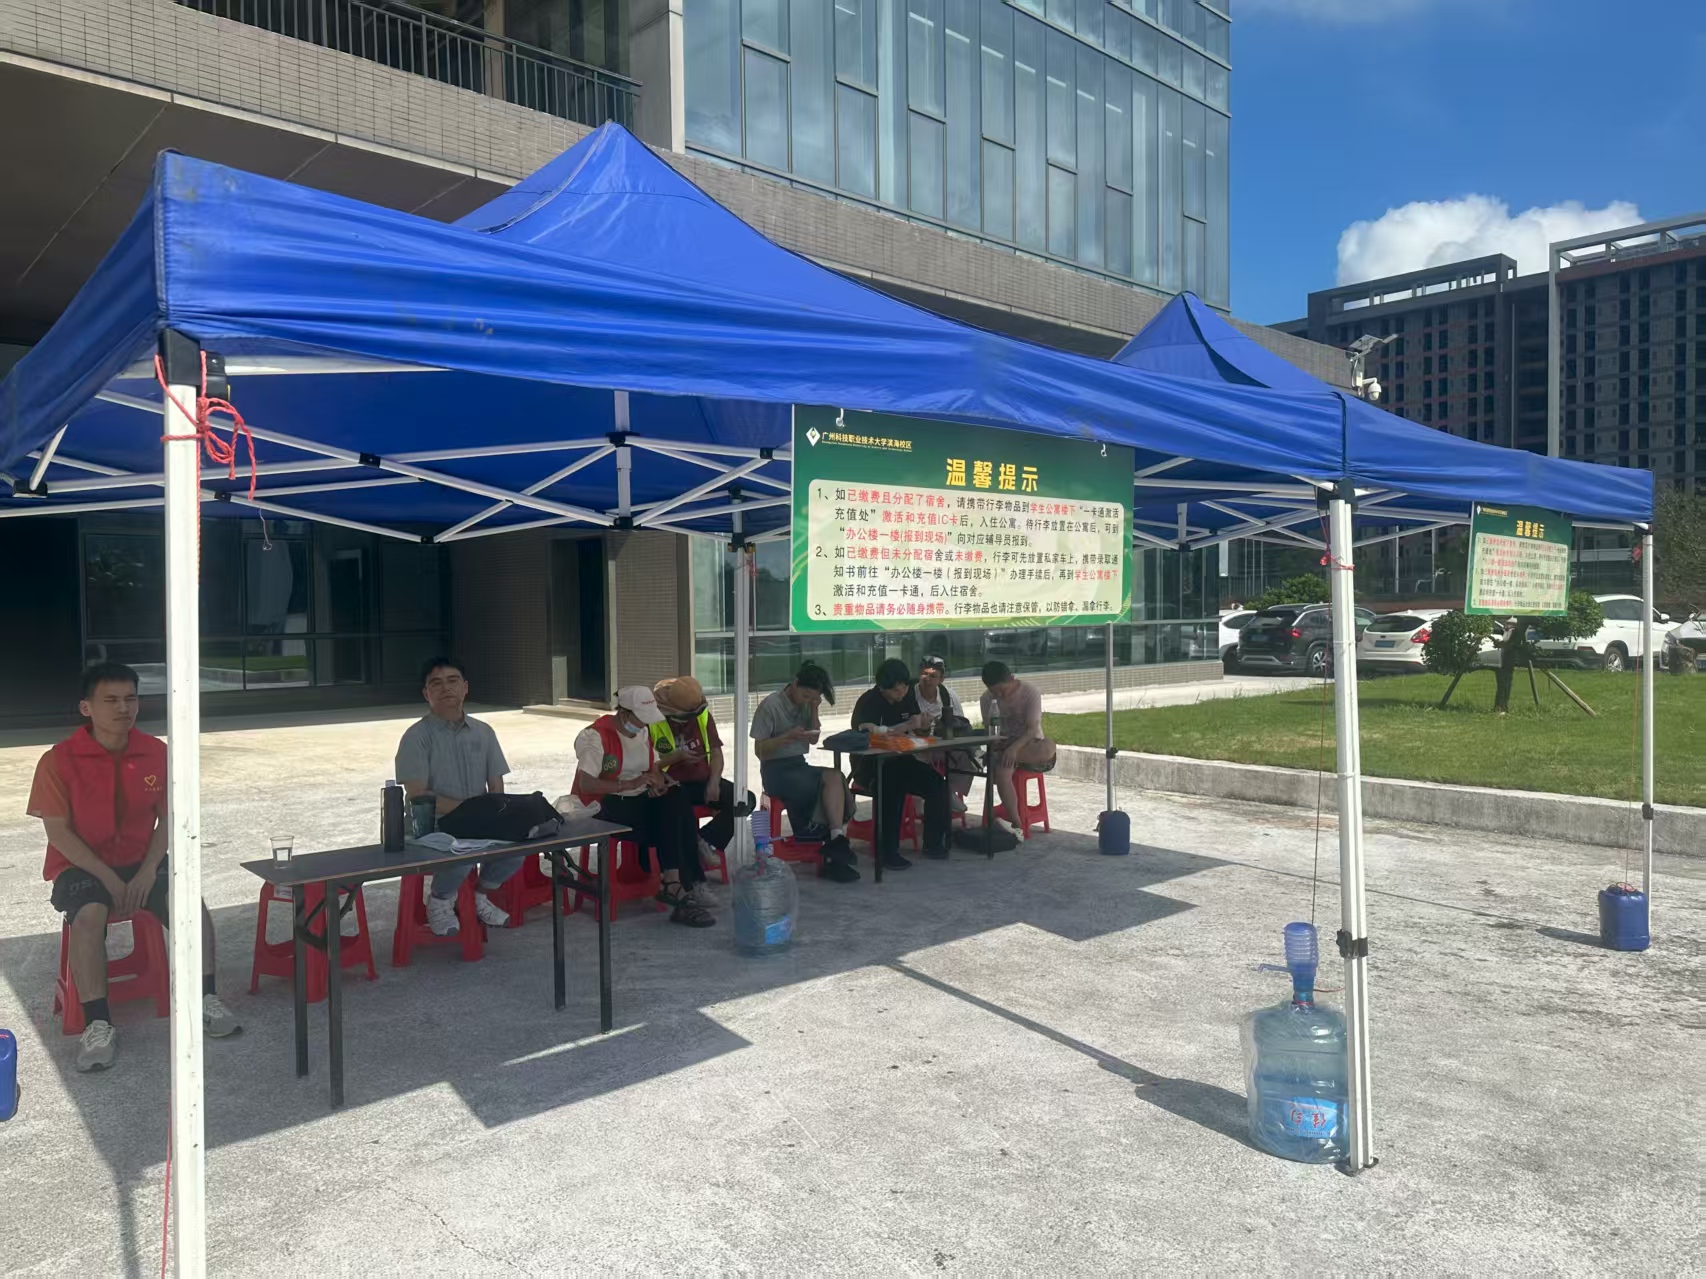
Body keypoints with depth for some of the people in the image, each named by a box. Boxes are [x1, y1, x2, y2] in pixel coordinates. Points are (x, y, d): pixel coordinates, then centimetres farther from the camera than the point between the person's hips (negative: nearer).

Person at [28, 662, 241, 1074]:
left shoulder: (156, 753, -2)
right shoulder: (59, 760, -11)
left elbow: (167, 818, 2)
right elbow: (58, 831, -11)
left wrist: (148, 869, -12)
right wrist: (107, 877, -18)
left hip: (142, 861, 3)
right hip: (81, 865, -2)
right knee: (89, 915, -34)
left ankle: (206, 1000, -10)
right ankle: (97, 1026, -26)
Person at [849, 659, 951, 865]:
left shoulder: (908, 698, 7)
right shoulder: (868, 701, -13)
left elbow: (916, 731, 11)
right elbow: (868, 732, -28)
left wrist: (923, 724, -13)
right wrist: (905, 726, -30)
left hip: (900, 761, 6)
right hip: (870, 765, -6)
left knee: (938, 784, -16)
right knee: (893, 788, -37)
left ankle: (933, 843, 0)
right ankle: (887, 852, -29)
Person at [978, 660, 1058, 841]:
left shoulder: (1030, 694, -12)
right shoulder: (987, 698, 0)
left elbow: (1032, 729, -20)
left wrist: (1014, 747, -38)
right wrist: (994, 745, -23)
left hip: (1030, 746, -1)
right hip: (1004, 746, 2)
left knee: (1048, 747, -39)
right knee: (1001, 773, -35)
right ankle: (1017, 825, -31)